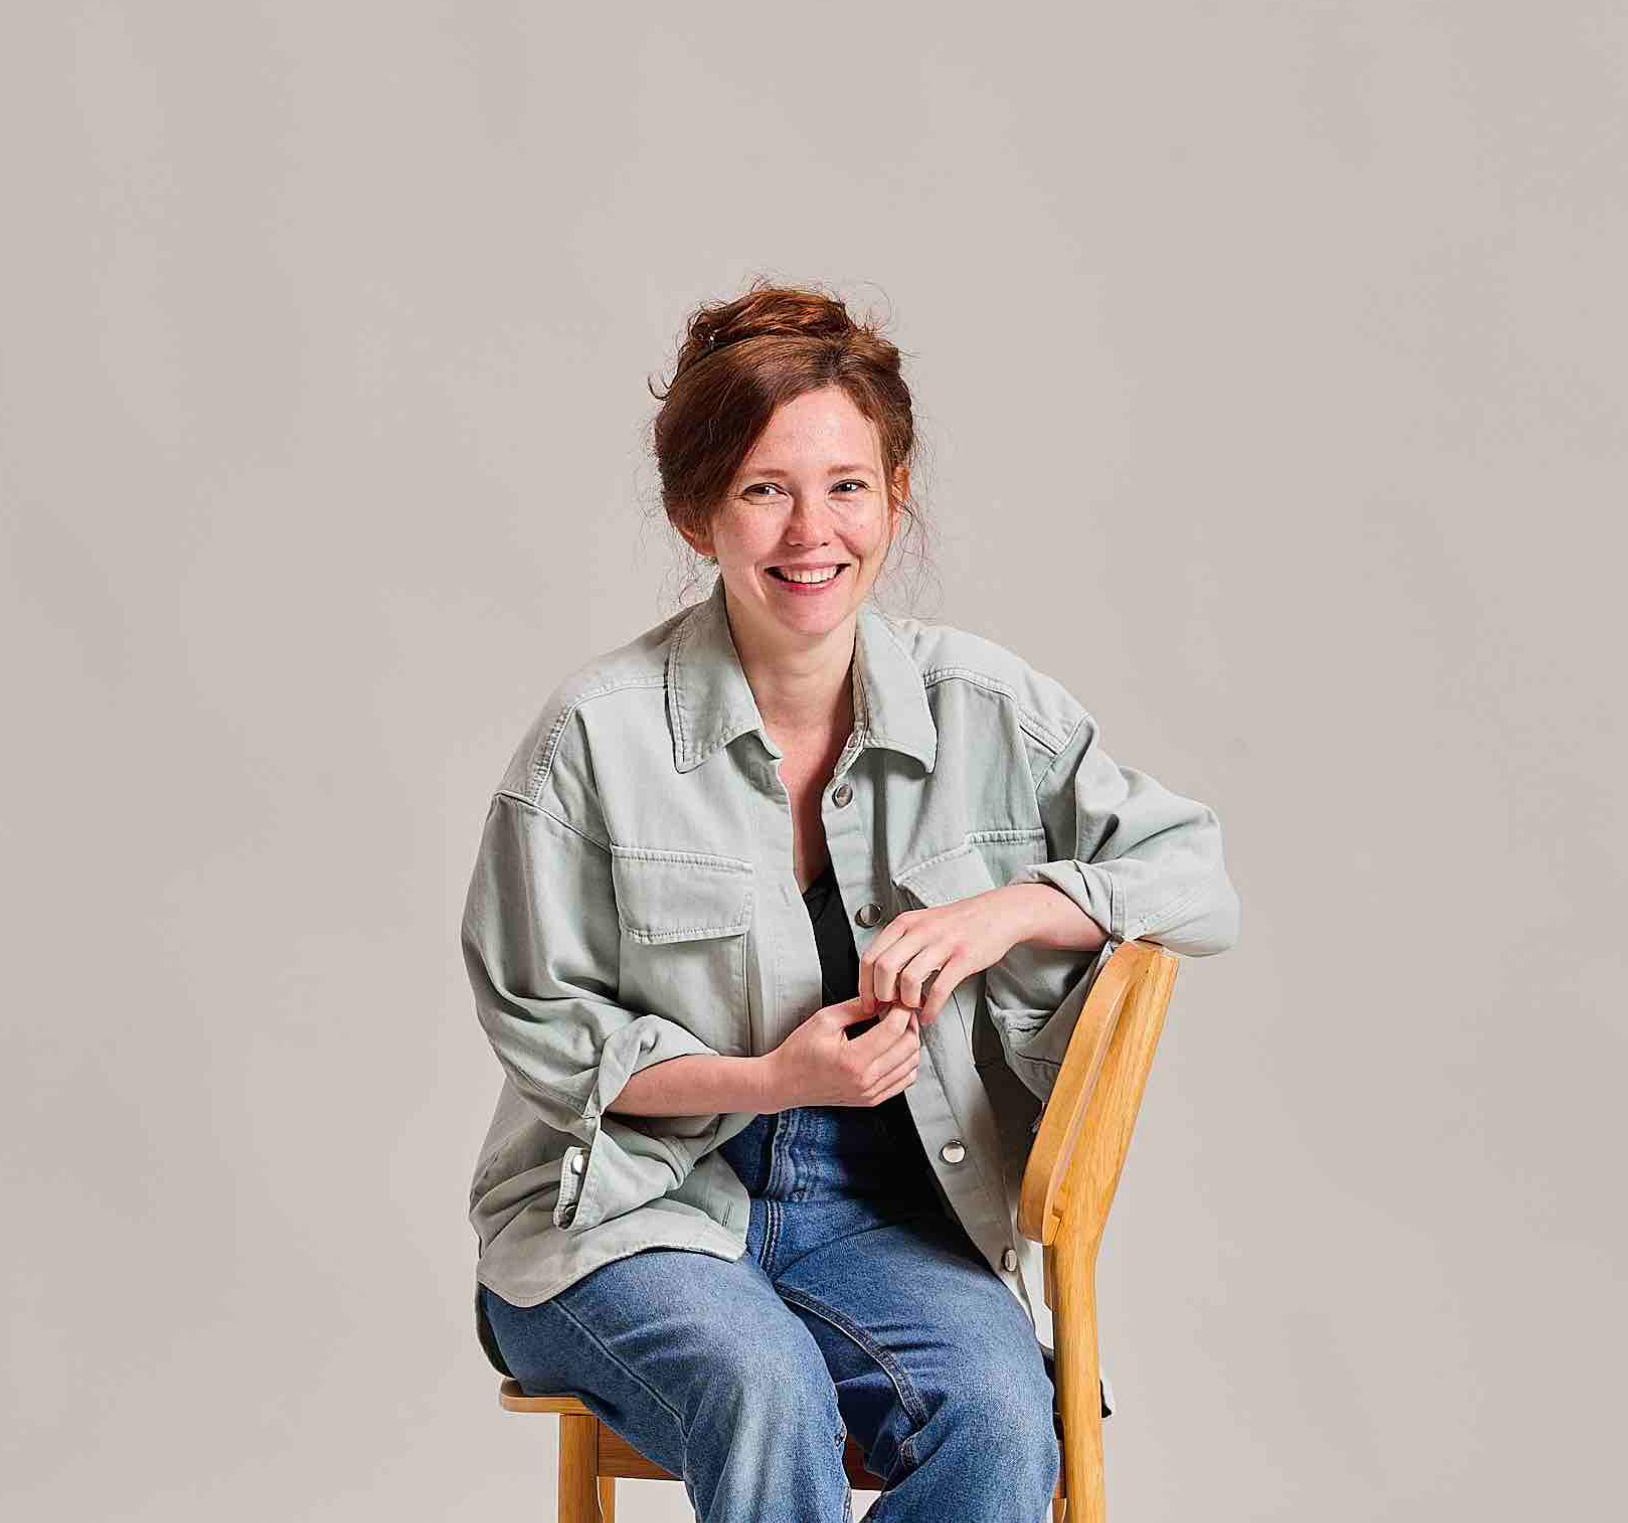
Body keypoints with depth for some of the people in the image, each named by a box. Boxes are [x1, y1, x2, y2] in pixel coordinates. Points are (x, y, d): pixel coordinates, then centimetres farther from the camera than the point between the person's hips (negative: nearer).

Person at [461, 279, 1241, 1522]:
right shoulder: (600, 734, -8)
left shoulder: (984, 706, 0)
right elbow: (541, 1030, -2)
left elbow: (1199, 882, 3)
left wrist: (1010, 910, -15)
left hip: (878, 1208, 3)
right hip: (634, 1212, -2)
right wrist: (772, 1079, -15)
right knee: (765, 1393, -34)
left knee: (1001, 1410, -28)